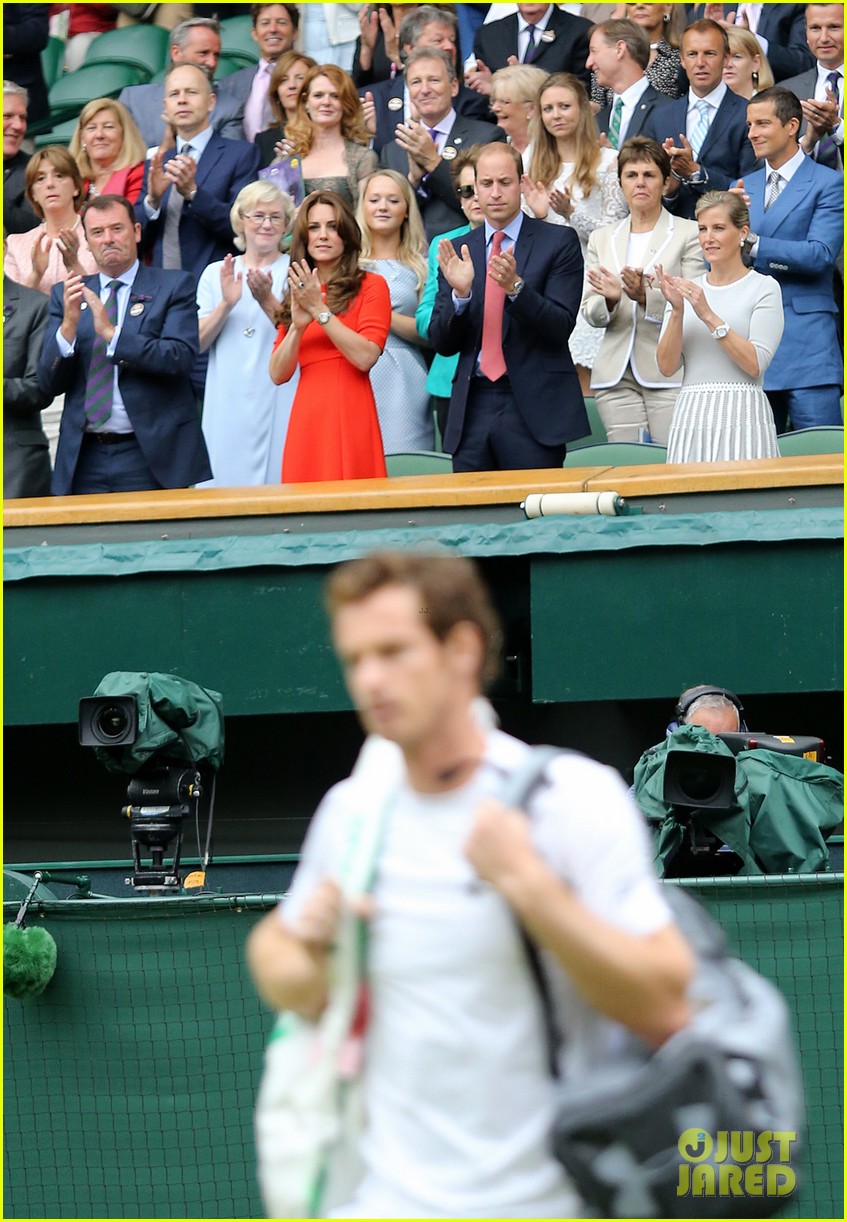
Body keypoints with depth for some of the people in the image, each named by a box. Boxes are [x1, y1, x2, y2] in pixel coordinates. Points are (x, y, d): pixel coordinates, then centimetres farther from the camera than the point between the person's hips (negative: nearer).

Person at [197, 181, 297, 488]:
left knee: (280, 482, -8)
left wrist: (268, 301, -20)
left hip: (279, 404, -2)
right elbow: (197, 343, 6)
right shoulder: (215, 273, 14)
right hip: (227, 410, 2)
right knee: (226, 481, -2)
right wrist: (226, 304, -10)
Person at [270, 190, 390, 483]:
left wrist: (320, 310, -12)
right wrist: (297, 326, -7)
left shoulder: (370, 286, 4)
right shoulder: (297, 294, 17)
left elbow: (366, 357, -10)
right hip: (305, 418, 4)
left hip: (350, 413, -4)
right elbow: (278, 374, 9)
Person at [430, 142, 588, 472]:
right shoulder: (458, 250, 12)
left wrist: (515, 287, -23)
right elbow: (441, 343, 7)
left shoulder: (558, 242, 2)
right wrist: (460, 293, -12)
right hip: (473, 405, 3)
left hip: (533, 407, -3)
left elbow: (561, 327, -7)